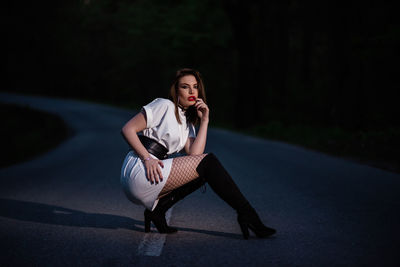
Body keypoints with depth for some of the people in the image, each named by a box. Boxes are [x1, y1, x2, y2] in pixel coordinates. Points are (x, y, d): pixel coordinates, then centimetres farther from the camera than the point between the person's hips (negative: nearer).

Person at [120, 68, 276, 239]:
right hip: (138, 171, -8)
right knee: (208, 162, -13)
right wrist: (147, 159, -20)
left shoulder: (187, 123, 21)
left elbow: (194, 154, 3)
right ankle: (246, 214, -13)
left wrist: (204, 120, 3)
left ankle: (157, 209, -4)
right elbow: (127, 129, -10)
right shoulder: (165, 106, -2)